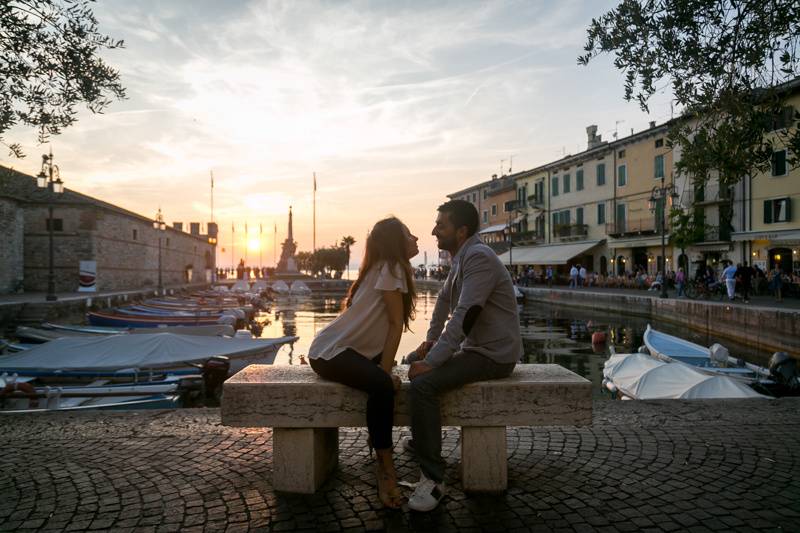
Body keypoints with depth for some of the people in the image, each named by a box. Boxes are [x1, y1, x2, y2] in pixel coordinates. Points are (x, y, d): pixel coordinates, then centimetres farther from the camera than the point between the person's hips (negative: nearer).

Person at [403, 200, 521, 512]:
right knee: (415, 360, 22)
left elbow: (463, 318, -28)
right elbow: (445, 299, 22)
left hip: (494, 354, -11)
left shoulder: (479, 258, -21)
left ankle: (433, 478, -19)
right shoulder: (461, 257, 11)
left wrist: (430, 362, -28)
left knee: (422, 384, -27)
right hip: (474, 346, 11)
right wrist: (430, 342, 18)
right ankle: (422, 439, 38)